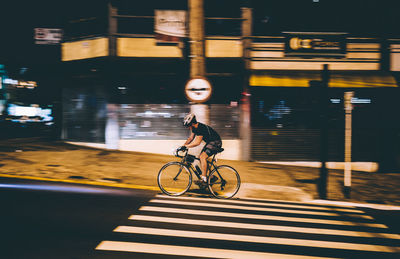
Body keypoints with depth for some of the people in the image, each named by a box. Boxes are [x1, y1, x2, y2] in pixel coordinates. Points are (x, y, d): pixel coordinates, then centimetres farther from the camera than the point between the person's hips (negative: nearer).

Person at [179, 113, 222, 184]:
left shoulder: (201, 128, -27)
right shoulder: (194, 127, 1)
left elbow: (197, 142, -30)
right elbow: (191, 138, 10)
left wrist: (185, 146, -27)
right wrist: (183, 146, -1)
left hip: (216, 142, -10)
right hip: (209, 142, 10)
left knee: (203, 157, -20)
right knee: (200, 157, 5)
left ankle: (204, 179, -17)